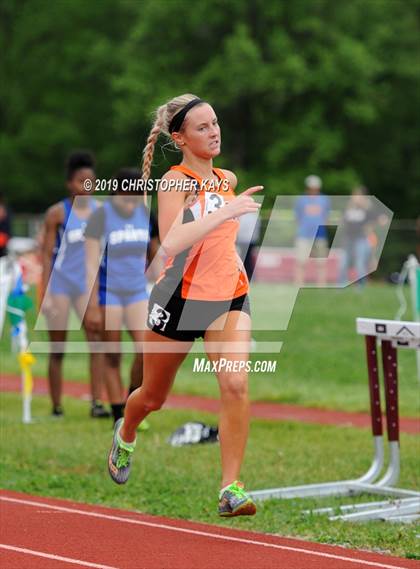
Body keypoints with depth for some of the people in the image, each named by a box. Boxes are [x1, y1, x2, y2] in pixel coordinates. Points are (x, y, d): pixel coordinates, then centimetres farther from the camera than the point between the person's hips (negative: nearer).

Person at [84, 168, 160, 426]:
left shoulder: (146, 214, 2)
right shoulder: (101, 216, -11)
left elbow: (153, 254, 16)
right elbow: (91, 264, -12)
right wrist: (93, 307, -14)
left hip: (138, 292, 4)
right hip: (109, 292, -4)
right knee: (113, 356, 2)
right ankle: (119, 418, 8)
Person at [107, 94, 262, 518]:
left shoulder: (227, 180, 8)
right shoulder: (175, 181, -14)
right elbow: (171, 242, -32)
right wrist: (225, 212, -34)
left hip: (229, 297, 4)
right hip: (180, 298, -4)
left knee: (235, 384, -20)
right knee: (153, 397, 15)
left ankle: (231, 488, -18)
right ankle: (125, 436, 50)